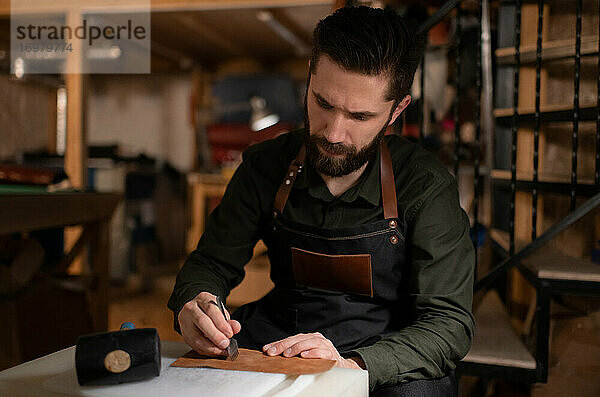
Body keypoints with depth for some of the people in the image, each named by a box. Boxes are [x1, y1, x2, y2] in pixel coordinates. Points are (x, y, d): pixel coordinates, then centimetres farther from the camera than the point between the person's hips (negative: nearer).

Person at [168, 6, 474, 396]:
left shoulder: (427, 187, -16)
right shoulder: (265, 166, -6)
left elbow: (450, 323, -18)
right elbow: (210, 262, 3)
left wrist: (353, 365, -35)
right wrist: (192, 307, -21)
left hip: (387, 356, 0)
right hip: (280, 334, 0)